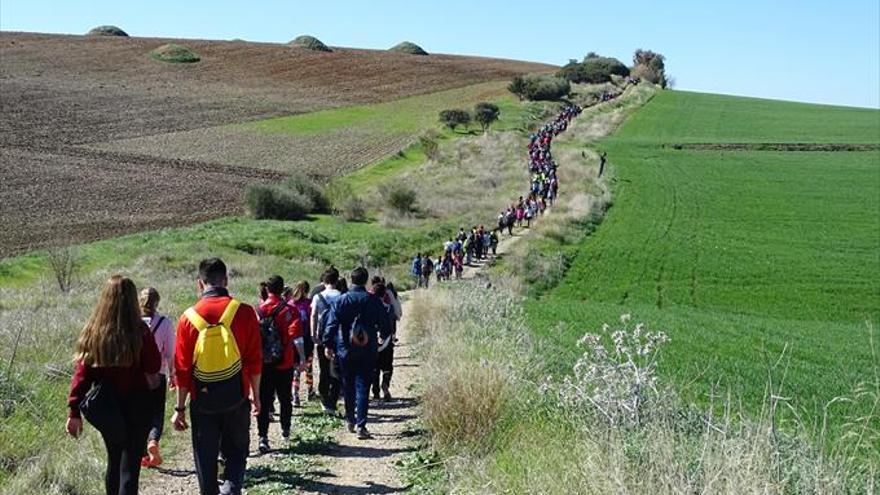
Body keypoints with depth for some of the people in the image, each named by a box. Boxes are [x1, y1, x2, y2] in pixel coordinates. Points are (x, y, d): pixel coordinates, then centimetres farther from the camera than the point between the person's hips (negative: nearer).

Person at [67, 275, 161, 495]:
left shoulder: (92, 332, -5)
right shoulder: (140, 332, -15)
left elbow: (81, 373, -6)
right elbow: (154, 368, -10)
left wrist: (74, 412, -3)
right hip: (136, 405, -3)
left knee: (113, 460, 22)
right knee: (129, 465, 3)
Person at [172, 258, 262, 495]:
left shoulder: (189, 317, -5)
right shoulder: (244, 312, -7)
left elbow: (182, 368, -2)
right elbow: (255, 360, -3)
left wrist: (180, 408, 6)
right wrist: (256, 395, 9)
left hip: (202, 399, 0)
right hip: (236, 397, 0)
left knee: (205, 457, 14)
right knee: (236, 451, 14)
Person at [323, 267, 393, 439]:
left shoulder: (341, 301, -4)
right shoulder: (374, 301, -2)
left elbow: (331, 324, -10)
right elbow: (386, 325, 4)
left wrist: (328, 345, -5)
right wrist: (383, 336, 24)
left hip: (345, 351, 1)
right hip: (368, 352, 0)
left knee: (348, 386, 16)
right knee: (363, 387, 0)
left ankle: (350, 420, 27)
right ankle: (361, 425, -7)